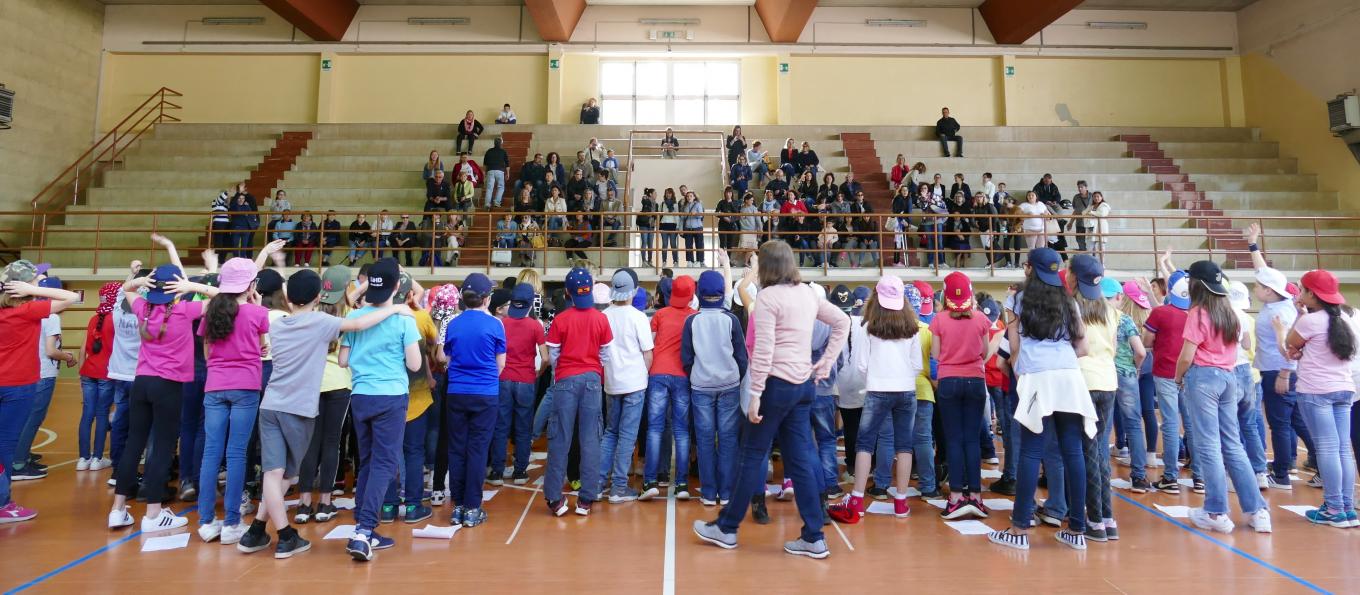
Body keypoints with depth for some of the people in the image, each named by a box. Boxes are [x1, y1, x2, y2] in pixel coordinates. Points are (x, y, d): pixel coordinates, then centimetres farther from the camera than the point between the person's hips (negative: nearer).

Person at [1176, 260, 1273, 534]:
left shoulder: (1198, 313, -11)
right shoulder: (1230, 314, 12)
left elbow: (1186, 356, -13)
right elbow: (1233, 351, 15)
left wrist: (1178, 378, 2)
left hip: (1203, 378, -7)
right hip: (1228, 378, 7)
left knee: (1207, 446, -2)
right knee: (1233, 445, 12)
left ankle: (1216, 513, 4)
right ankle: (1257, 510, 14)